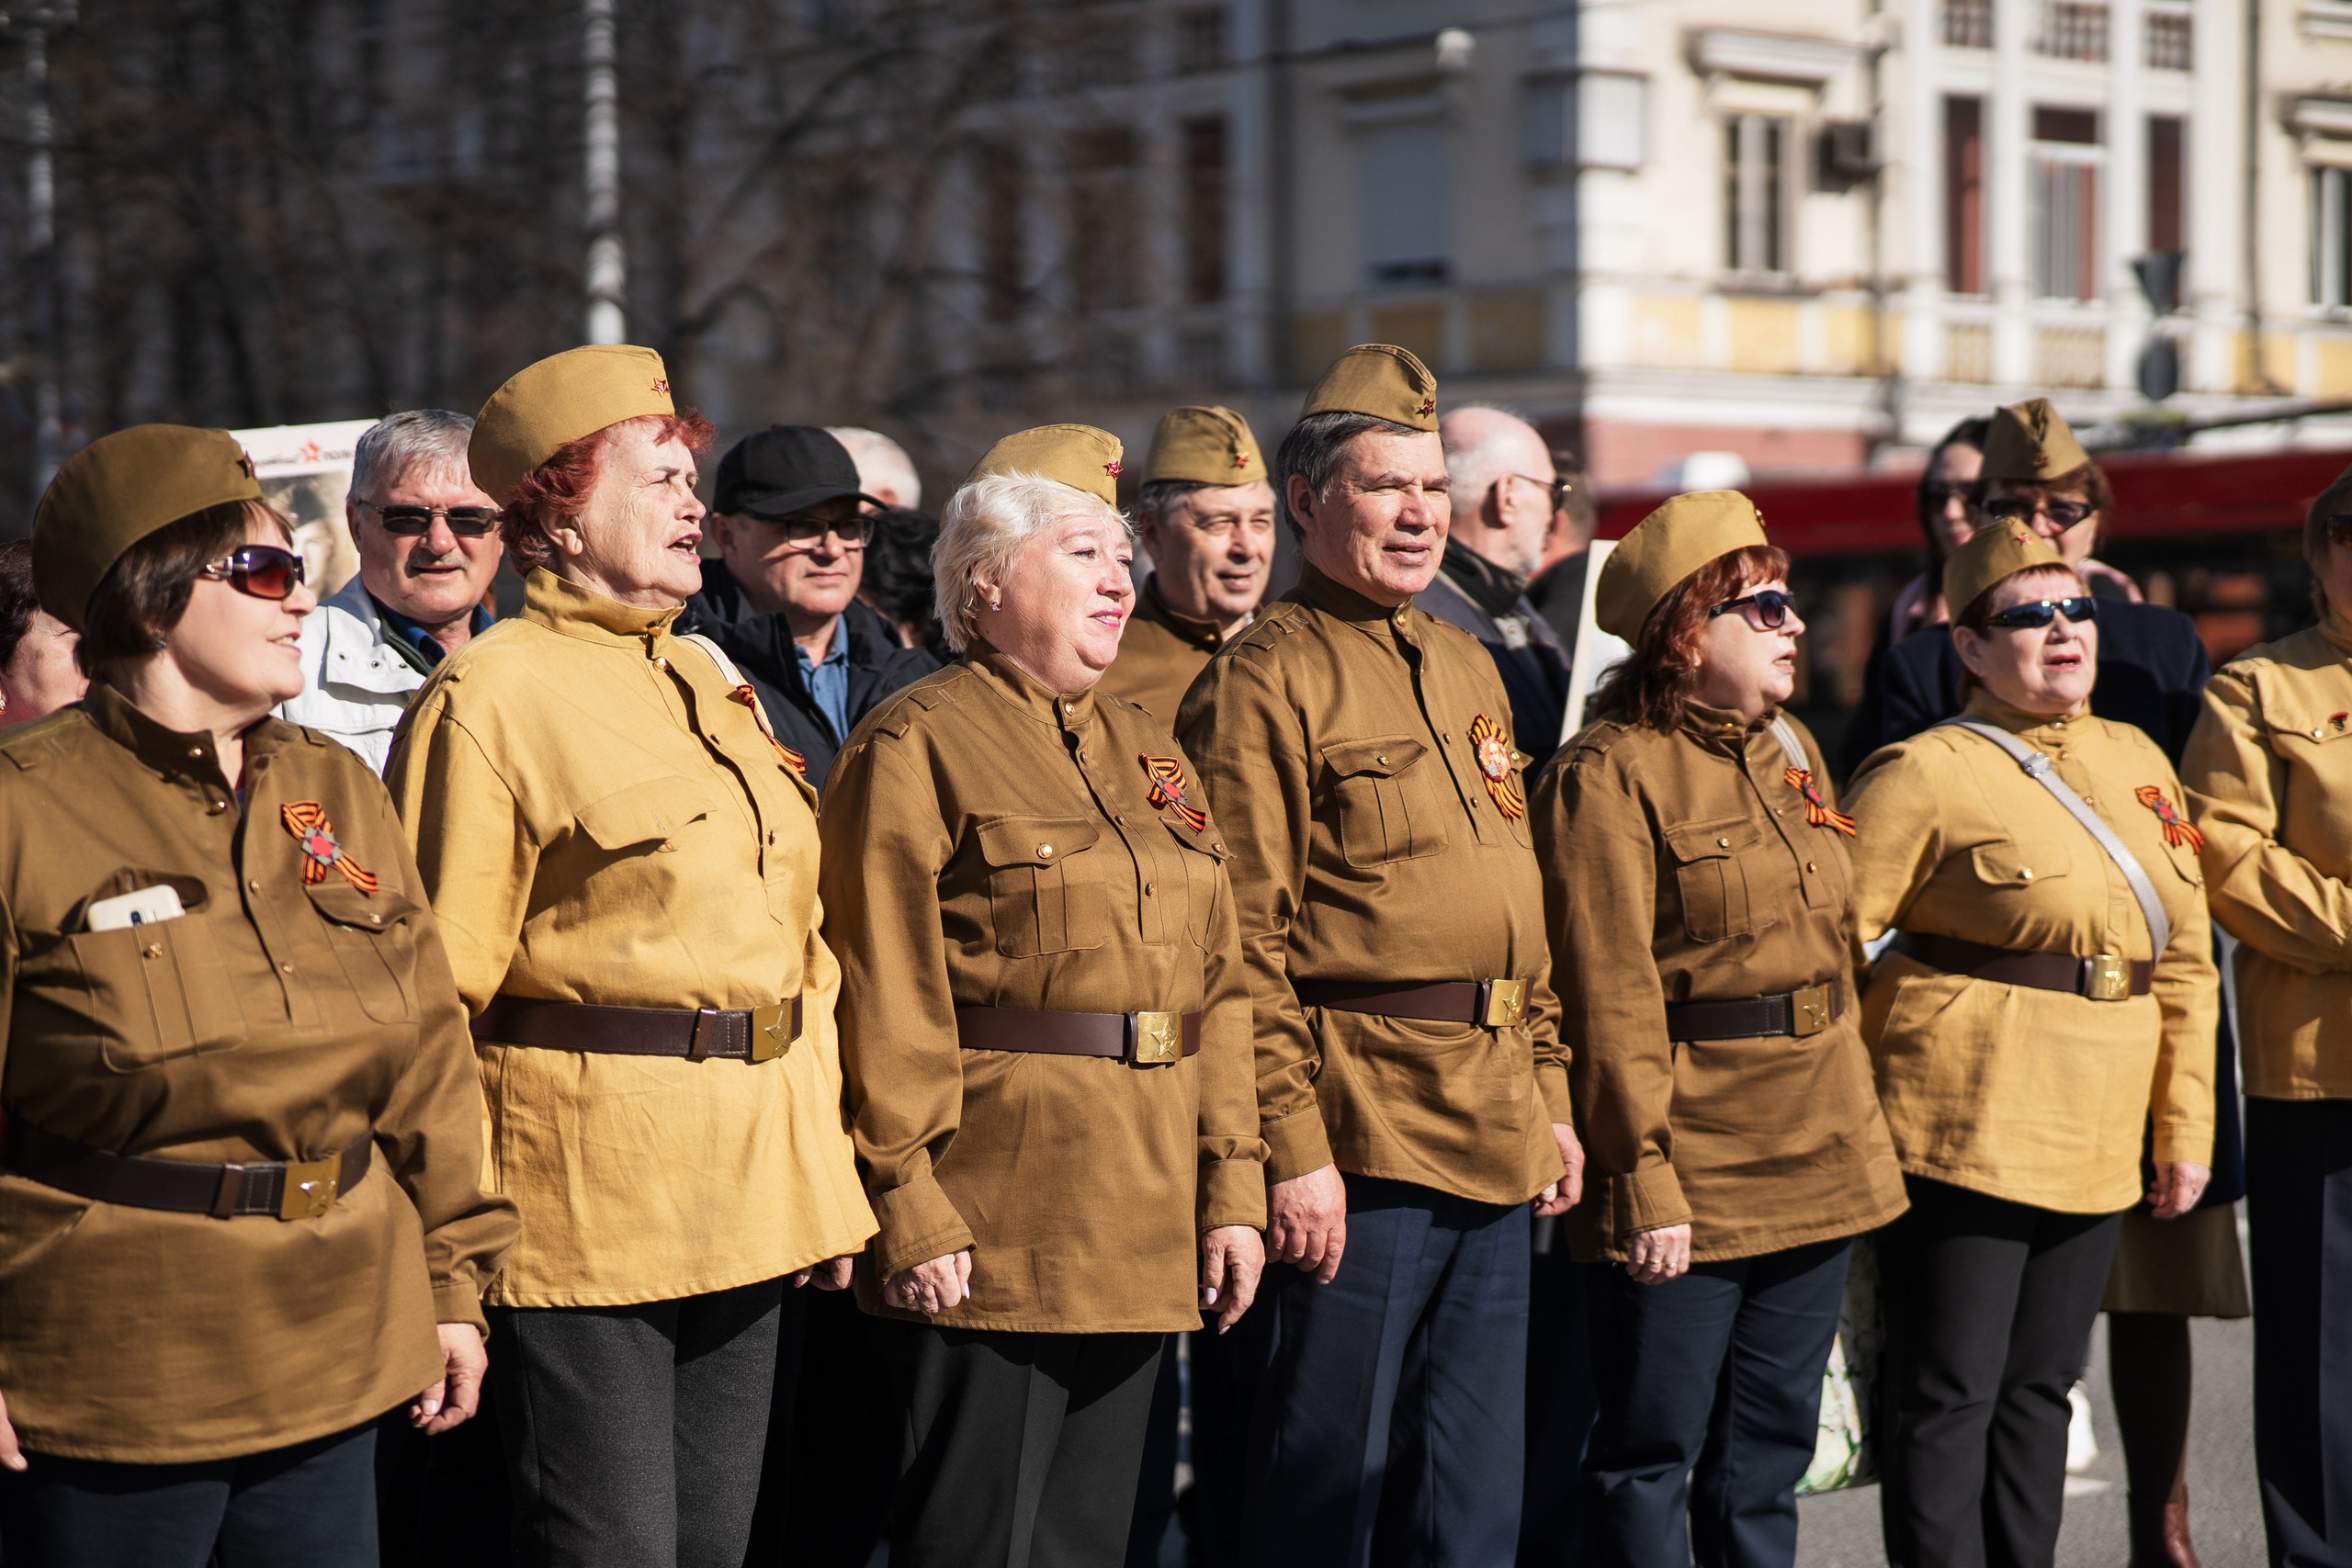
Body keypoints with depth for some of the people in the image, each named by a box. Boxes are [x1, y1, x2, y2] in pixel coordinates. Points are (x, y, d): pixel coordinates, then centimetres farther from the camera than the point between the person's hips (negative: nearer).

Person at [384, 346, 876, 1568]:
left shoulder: (711, 681, 16)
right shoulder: (488, 700, -8)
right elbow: (440, 985, -11)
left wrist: (827, 1176, 16)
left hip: (750, 1208, 7)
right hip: (587, 1213, -7)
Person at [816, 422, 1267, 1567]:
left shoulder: (1148, 751, 17)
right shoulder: (917, 747, -6)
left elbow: (1214, 983, 15)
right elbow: (887, 1002, -13)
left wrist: (1231, 1189, 8)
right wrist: (910, 1209, -18)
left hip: (1144, 1244, 7)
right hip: (991, 1245, -7)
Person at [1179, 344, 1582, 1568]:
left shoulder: (1468, 668, 16)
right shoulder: (1263, 680, -9)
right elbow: (1248, 939, -14)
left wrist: (1550, 1096, 16)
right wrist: (1292, 1147, -18)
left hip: (1495, 1146, 8)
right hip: (1360, 1144, -7)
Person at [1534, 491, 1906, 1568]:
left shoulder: (1792, 751, 13)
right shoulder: (1609, 775, -11)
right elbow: (1612, 1001, -15)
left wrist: (1853, 1117, 16)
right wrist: (1642, 1179, -19)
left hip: (1817, 1159, 8)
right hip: (1691, 1172, -7)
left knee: (1769, 1453, 13)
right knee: (1652, 1453, 0)